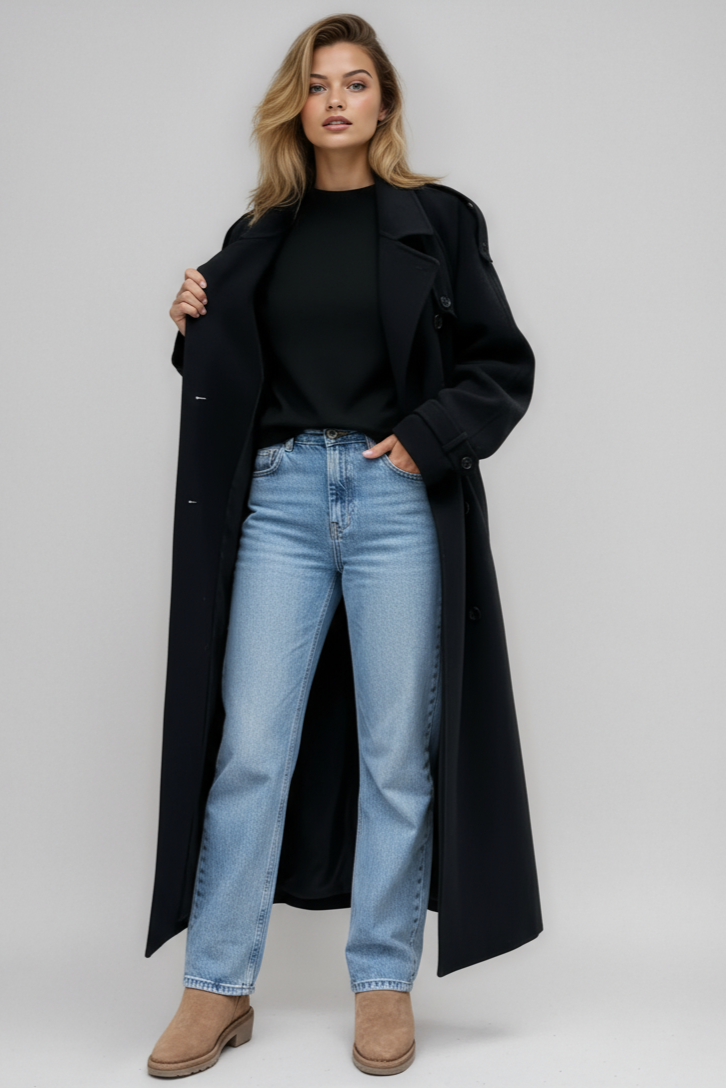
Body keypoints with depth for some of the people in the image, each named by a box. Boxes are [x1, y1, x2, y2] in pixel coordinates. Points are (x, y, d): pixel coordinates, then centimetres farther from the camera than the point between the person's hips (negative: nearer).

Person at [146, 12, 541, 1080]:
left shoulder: (430, 215, 6)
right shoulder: (260, 233, 14)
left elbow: (506, 359, 4)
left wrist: (428, 440, -8)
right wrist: (195, 326, 1)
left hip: (396, 495, -2)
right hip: (283, 494, 2)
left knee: (397, 749, 2)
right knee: (250, 745, -1)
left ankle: (385, 983, 16)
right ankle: (217, 989, 11)